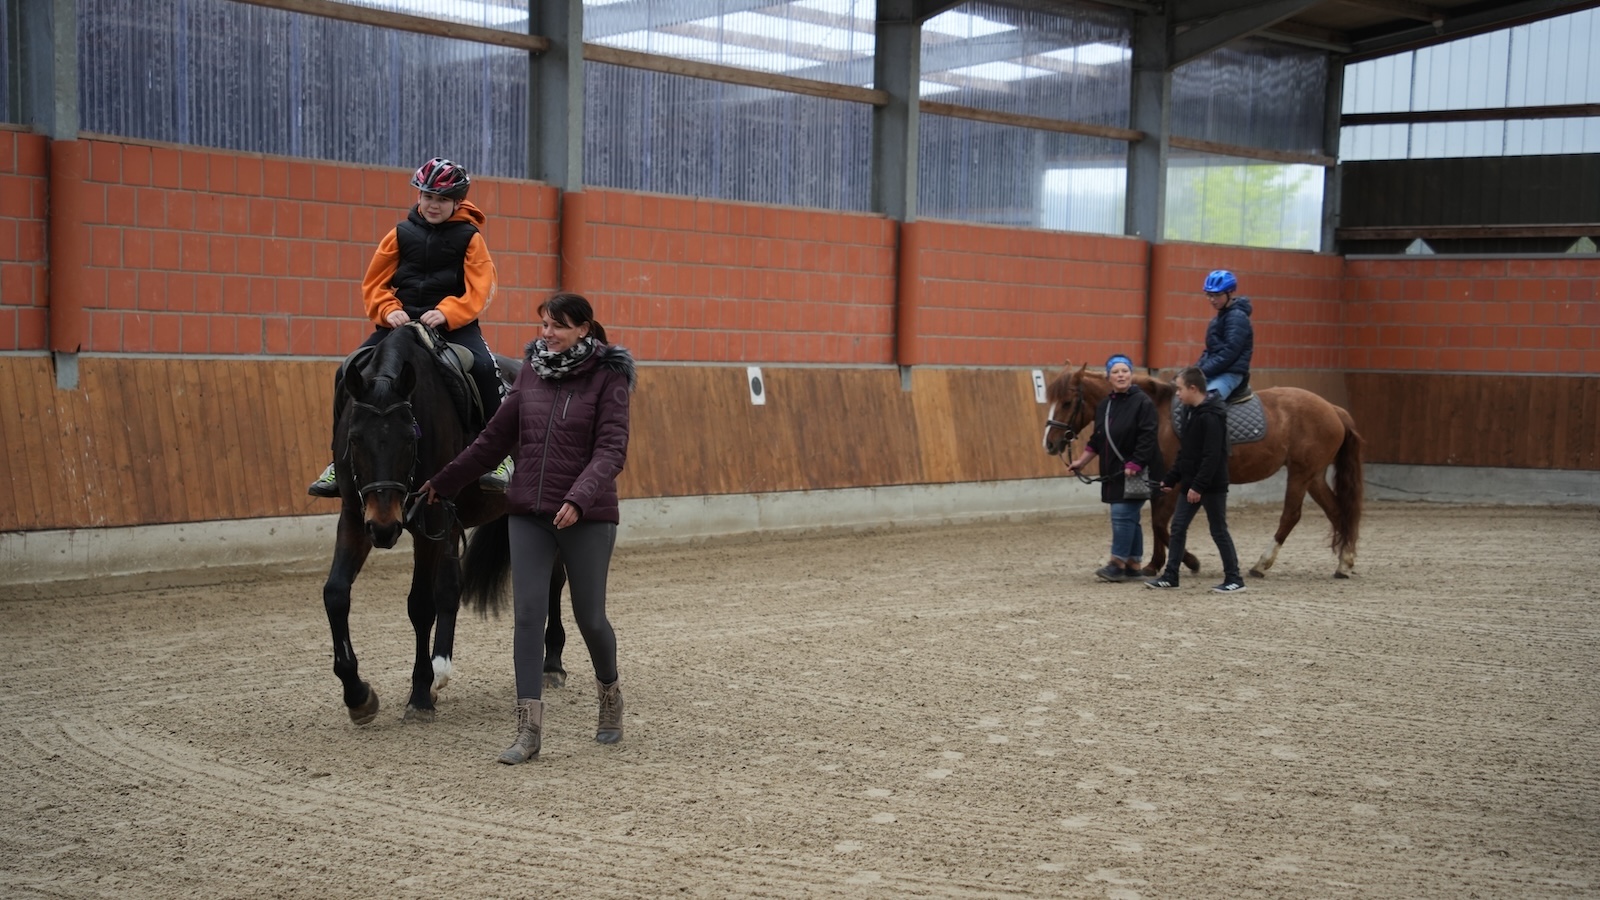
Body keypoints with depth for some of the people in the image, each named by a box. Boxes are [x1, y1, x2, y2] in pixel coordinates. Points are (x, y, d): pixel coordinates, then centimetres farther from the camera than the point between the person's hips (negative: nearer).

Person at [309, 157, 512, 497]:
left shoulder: (469, 237, 2)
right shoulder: (402, 234, 8)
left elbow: (479, 290, -7)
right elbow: (374, 283, 10)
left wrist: (446, 313, -23)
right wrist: (389, 310, -9)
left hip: (455, 323, -3)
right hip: (402, 321, 3)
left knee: (484, 368, -31)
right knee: (349, 374, -10)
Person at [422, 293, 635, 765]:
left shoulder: (608, 376, -7)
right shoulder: (532, 372, 7)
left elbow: (611, 449, -16)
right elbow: (496, 438, 15)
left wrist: (579, 498, -30)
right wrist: (443, 481, 18)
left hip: (587, 516, -4)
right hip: (528, 513, 4)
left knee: (589, 616, 7)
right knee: (528, 615, -4)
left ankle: (610, 692, 37)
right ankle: (529, 730, -3)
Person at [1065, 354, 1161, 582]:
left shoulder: (1143, 402, -11)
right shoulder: (1104, 405, 12)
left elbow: (1146, 439, -17)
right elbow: (1096, 441, 18)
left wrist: (1133, 466, -23)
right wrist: (1081, 461, 12)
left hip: (1136, 471, -8)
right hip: (1114, 472, 8)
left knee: (1122, 514, -11)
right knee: (1129, 517, 13)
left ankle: (1118, 564, -6)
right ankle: (1134, 565, 19)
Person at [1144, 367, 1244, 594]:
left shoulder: (1211, 417, -18)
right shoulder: (1194, 413, 12)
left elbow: (1212, 457, -24)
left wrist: (1198, 486, -25)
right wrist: (1170, 479, 16)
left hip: (1211, 486, -9)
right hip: (1190, 484, 9)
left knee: (1219, 531, -2)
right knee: (1177, 528, 9)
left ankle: (1234, 579, 7)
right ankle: (1170, 576, 15)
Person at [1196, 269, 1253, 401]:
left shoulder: (1237, 317, -12)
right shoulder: (1219, 318, 17)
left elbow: (1228, 353, -20)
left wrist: (1202, 371, -20)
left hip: (1230, 374, -10)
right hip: (1215, 373, 10)